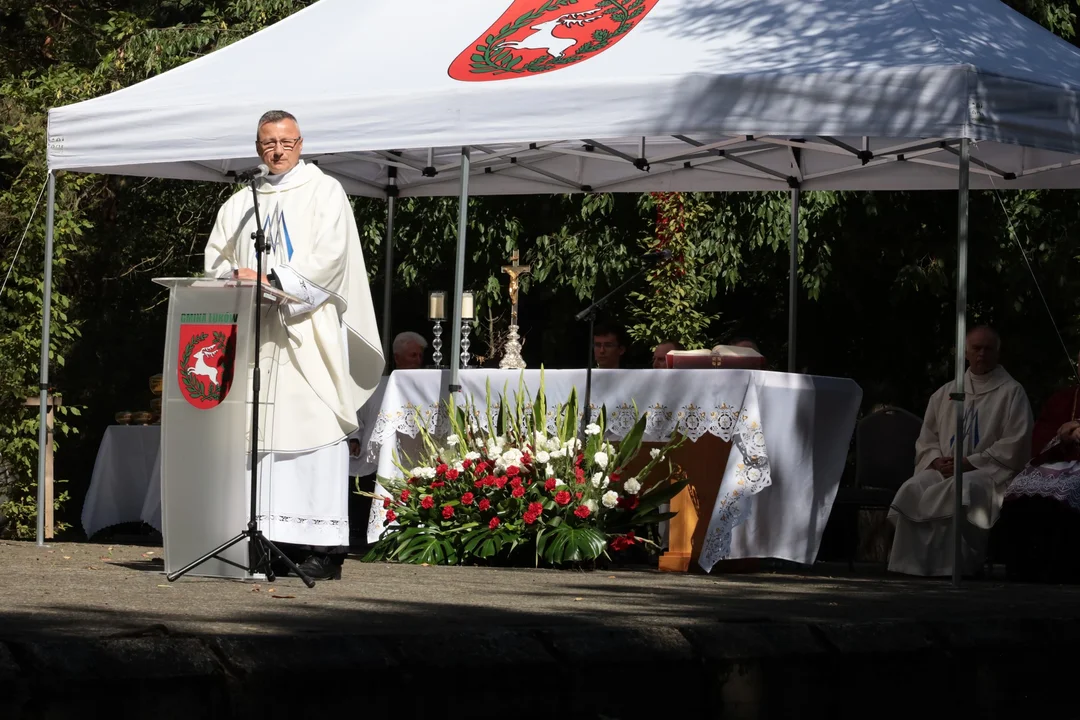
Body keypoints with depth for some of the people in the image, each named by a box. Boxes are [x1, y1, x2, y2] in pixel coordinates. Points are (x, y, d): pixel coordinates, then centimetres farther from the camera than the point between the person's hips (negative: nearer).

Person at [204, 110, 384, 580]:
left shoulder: (324, 192, 6)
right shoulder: (240, 204, 22)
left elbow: (328, 258, -6)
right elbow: (216, 257, 17)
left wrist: (273, 281, -14)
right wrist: (235, 276, -5)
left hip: (308, 330, -5)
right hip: (255, 334, 5)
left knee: (310, 429, -11)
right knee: (261, 431, -3)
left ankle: (323, 545, -13)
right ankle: (273, 539, -3)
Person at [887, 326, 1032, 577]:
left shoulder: (1012, 393, 5)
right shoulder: (945, 393, 21)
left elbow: (1015, 446, -4)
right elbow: (926, 440, 21)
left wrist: (969, 463, -11)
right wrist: (937, 461, -3)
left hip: (989, 472, -4)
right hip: (944, 470, 4)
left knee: (957, 491, -39)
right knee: (912, 490, -29)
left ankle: (947, 566, -34)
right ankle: (911, 564, -30)